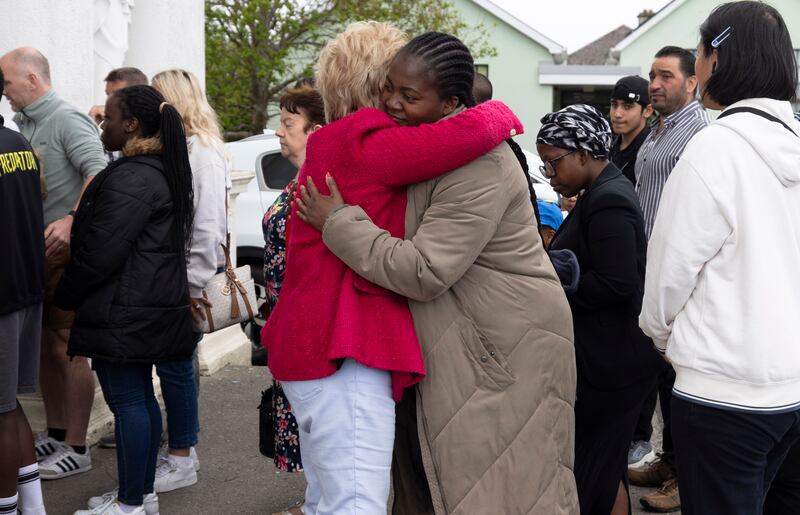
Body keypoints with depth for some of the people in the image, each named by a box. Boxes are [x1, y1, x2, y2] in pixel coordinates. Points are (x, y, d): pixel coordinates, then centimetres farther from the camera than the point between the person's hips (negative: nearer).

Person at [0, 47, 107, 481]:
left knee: (67, 349, -2)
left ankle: (76, 448, 7)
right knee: (43, 346, 15)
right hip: (35, 253, 9)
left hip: (66, 253, -9)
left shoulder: (67, 120, -12)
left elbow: (98, 174, -24)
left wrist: (71, 221, -33)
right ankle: (55, 434, 27)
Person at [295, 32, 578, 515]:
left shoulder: (479, 167, -25)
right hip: (445, 342, 9)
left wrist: (337, 222, -21)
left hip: (502, 347, -9)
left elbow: (422, 272, -27)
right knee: (428, 472, 16)